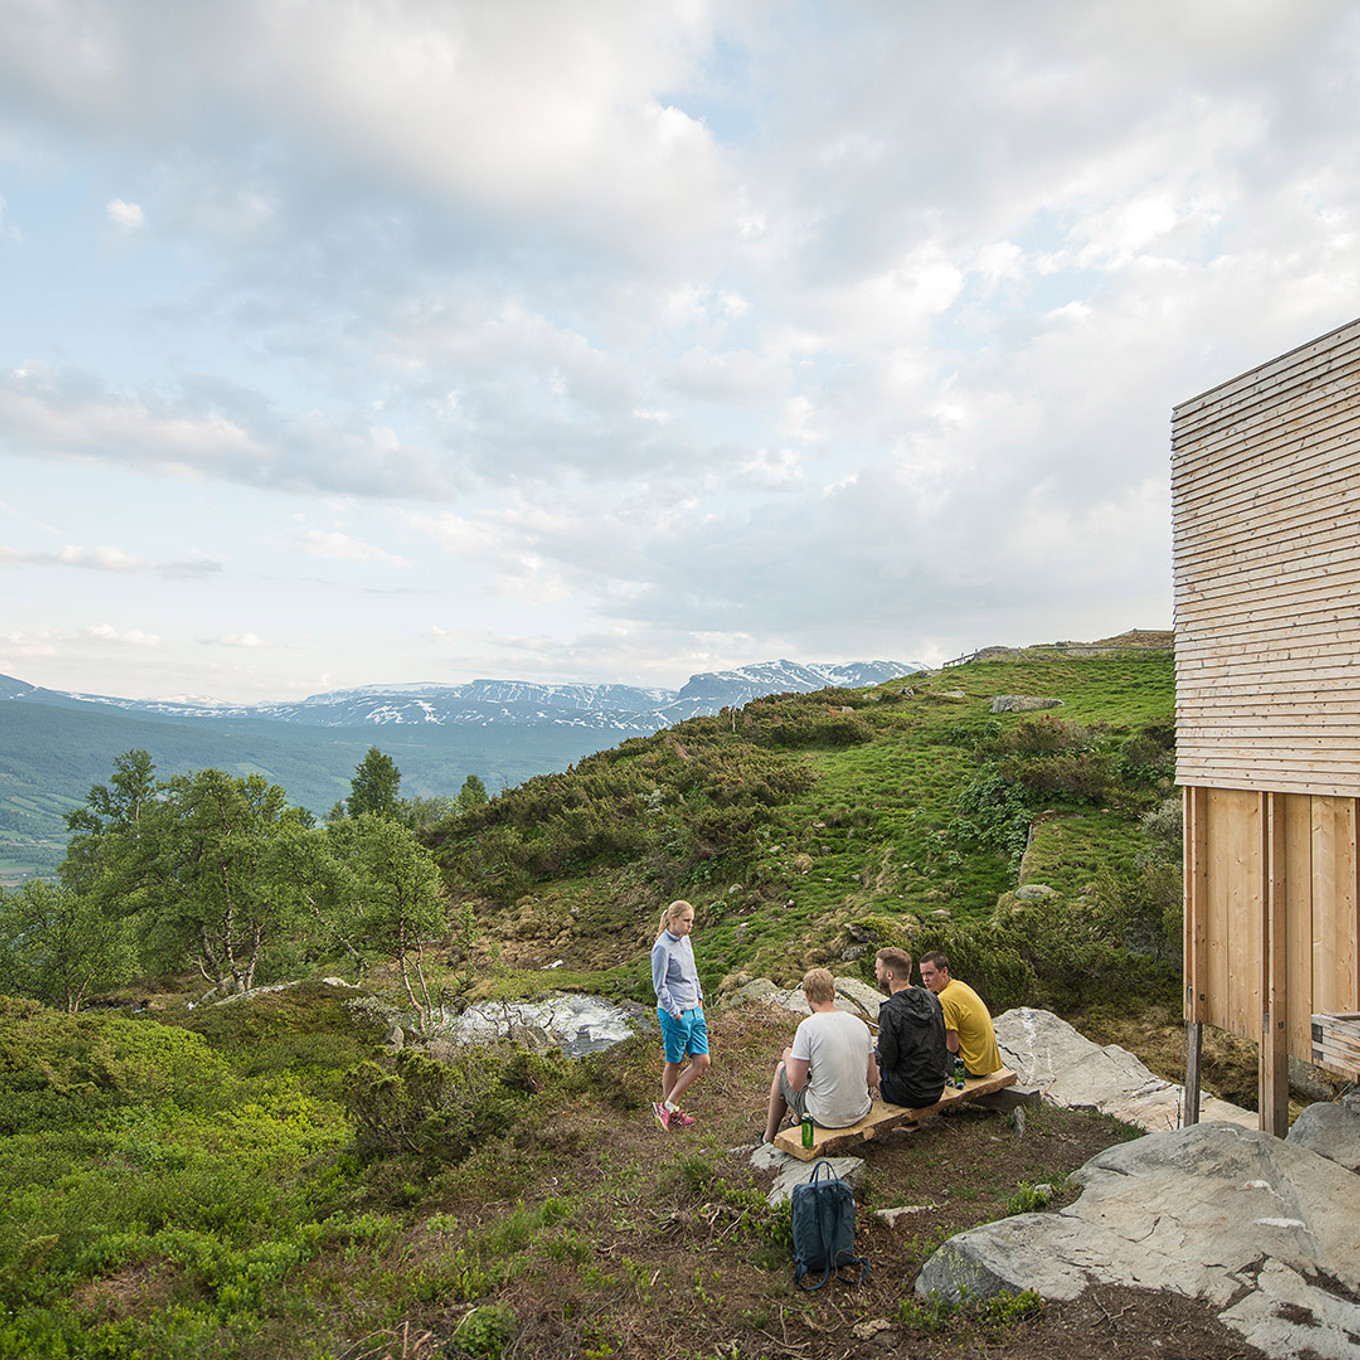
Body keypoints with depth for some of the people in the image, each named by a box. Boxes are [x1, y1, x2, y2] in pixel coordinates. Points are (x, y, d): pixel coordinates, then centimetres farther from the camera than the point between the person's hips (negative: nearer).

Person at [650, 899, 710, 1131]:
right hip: (674, 1014, -8)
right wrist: (675, 1013, -13)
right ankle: (671, 1110, 24)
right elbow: (660, 986, -15)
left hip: (694, 1011, 8)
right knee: (674, 1064, 6)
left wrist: (699, 997, 14)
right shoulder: (662, 947, -17)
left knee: (702, 1062, 6)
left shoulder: (685, 940, 8)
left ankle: (668, 1106, 16)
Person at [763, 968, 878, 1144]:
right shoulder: (860, 1024, -2)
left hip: (825, 1117, -5)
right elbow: (873, 1080, 3)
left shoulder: (808, 1027, -19)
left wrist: (788, 1058, 5)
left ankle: (769, 1138, 36)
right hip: (860, 1113, 5)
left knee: (781, 1070, 21)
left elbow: (795, 1084, -15)